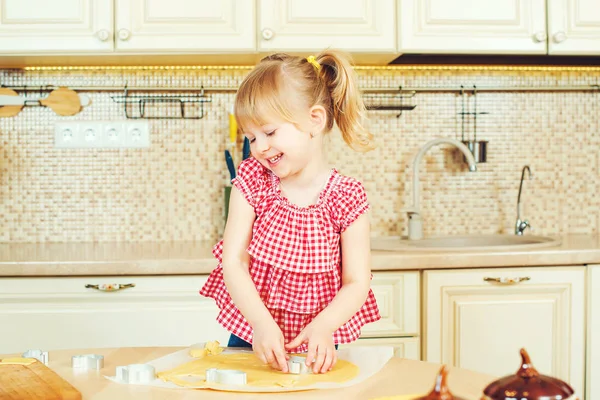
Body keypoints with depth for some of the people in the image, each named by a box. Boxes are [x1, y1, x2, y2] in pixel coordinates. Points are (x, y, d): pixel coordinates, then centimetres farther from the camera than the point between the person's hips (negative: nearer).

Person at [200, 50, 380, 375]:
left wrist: (322, 327, -25)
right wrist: (261, 322, -24)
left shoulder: (347, 199, -10)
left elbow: (357, 283, -8)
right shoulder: (251, 182, -6)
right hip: (249, 336, 1)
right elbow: (233, 261, -10)